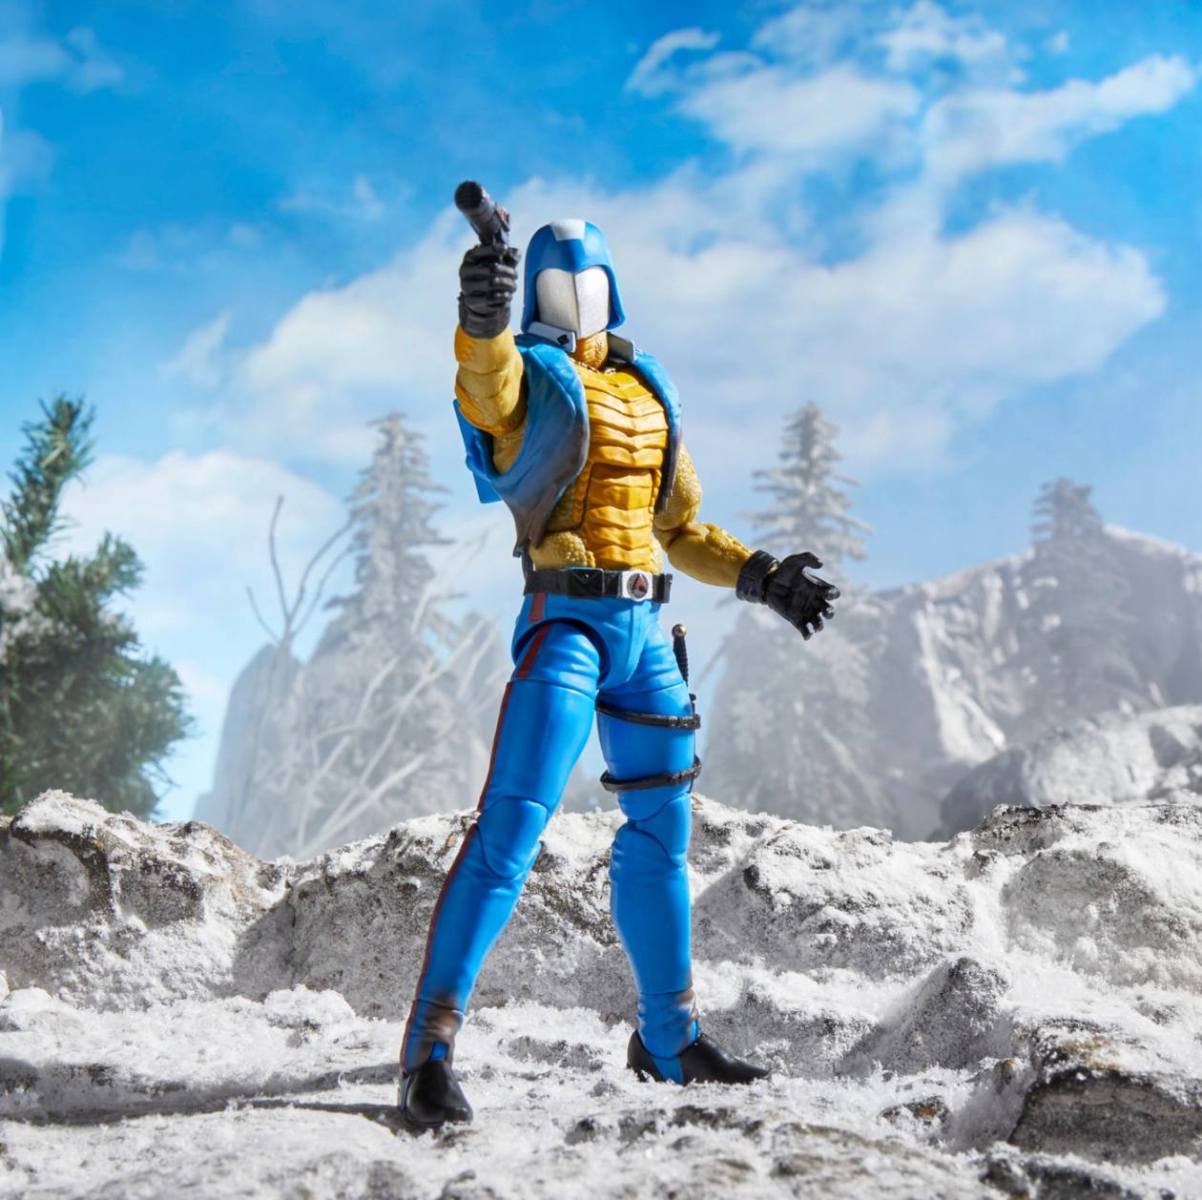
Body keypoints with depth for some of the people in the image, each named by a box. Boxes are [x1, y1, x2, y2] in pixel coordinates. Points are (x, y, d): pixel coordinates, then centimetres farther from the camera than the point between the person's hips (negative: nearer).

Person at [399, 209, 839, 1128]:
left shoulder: (647, 391, 19)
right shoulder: (528, 375, 0)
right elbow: (486, 388, -28)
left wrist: (760, 577, 15)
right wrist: (483, 320, -49)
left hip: (645, 634, 7)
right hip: (567, 625, -7)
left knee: (661, 830, 14)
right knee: (513, 826, -17)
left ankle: (671, 1041, 27)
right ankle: (432, 1049, -18)